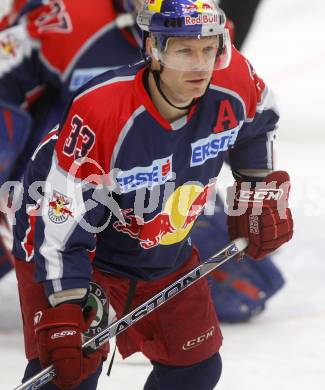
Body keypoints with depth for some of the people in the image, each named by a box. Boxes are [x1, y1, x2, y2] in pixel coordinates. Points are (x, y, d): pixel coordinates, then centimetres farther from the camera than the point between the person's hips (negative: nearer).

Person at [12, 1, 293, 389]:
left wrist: (260, 194, 9)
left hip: (166, 256, 6)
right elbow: (62, 224, -30)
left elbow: (256, 125, 7)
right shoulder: (99, 112, -36)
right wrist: (61, 317, -33)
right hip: (87, 253, -6)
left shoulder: (233, 85, -22)